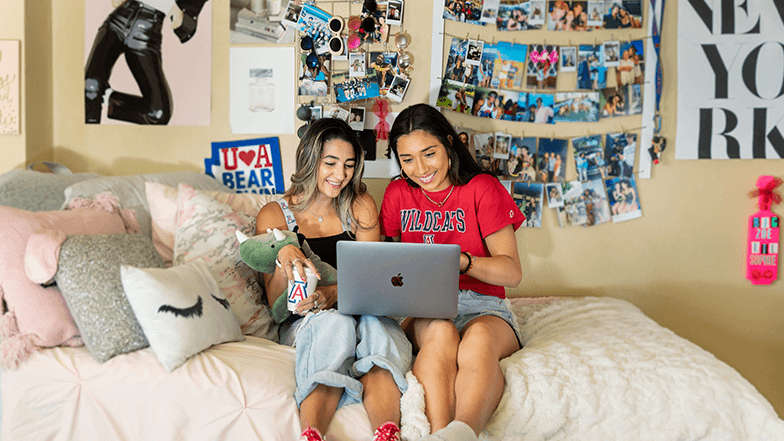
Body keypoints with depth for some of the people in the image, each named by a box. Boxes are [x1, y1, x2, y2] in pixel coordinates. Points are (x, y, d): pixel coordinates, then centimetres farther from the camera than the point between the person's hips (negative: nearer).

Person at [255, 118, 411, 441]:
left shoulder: (361, 208, 11)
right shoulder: (274, 215, 6)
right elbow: (274, 302, 1)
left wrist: (335, 293, -22)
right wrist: (284, 257, -22)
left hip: (359, 310, 1)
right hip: (304, 321, -1)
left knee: (375, 324, -35)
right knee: (335, 323, -37)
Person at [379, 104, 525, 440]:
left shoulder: (482, 189, 3)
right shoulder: (398, 194, 13)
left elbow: (512, 272, -5)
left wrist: (461, 261, -24)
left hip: (482, 309, -1)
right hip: (420, 310, 2)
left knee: (479, 338, -38)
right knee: (440, 332, -36)